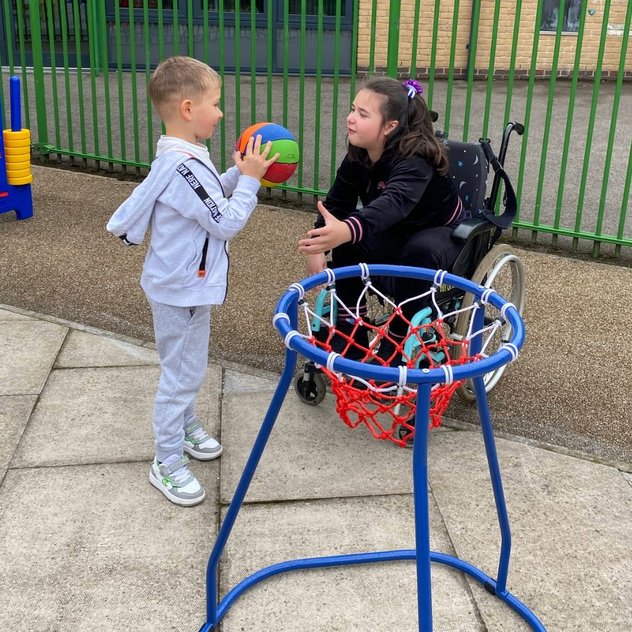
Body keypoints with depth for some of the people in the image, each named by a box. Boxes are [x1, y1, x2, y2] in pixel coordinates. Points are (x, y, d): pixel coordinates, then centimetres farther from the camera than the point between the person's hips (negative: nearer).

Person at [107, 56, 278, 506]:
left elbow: (211, 196, 17)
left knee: (189, 367, 25)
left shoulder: (185, 157, 3)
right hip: (182, 289, -10)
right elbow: (227, 223, -25)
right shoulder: (182, 166, -28)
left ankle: (187, 427, 44)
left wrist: (240, 172, 3)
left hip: (187, 283, 10)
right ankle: (167, 463, 17)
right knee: (182, 373, 3)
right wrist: (249, 178, -16)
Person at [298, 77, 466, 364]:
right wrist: (317, 247, -31)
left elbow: (394, 202, -54)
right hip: (397, 232, 6)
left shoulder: (415, 160, -35)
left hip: (442, 233, -6)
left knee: (420, 251, -38)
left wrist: (347, 230, -73)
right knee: (346, 243, -20)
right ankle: (349, 336, -7)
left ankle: (394, 347, -21)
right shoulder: (358, 155, -12)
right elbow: (337, 203, -12)